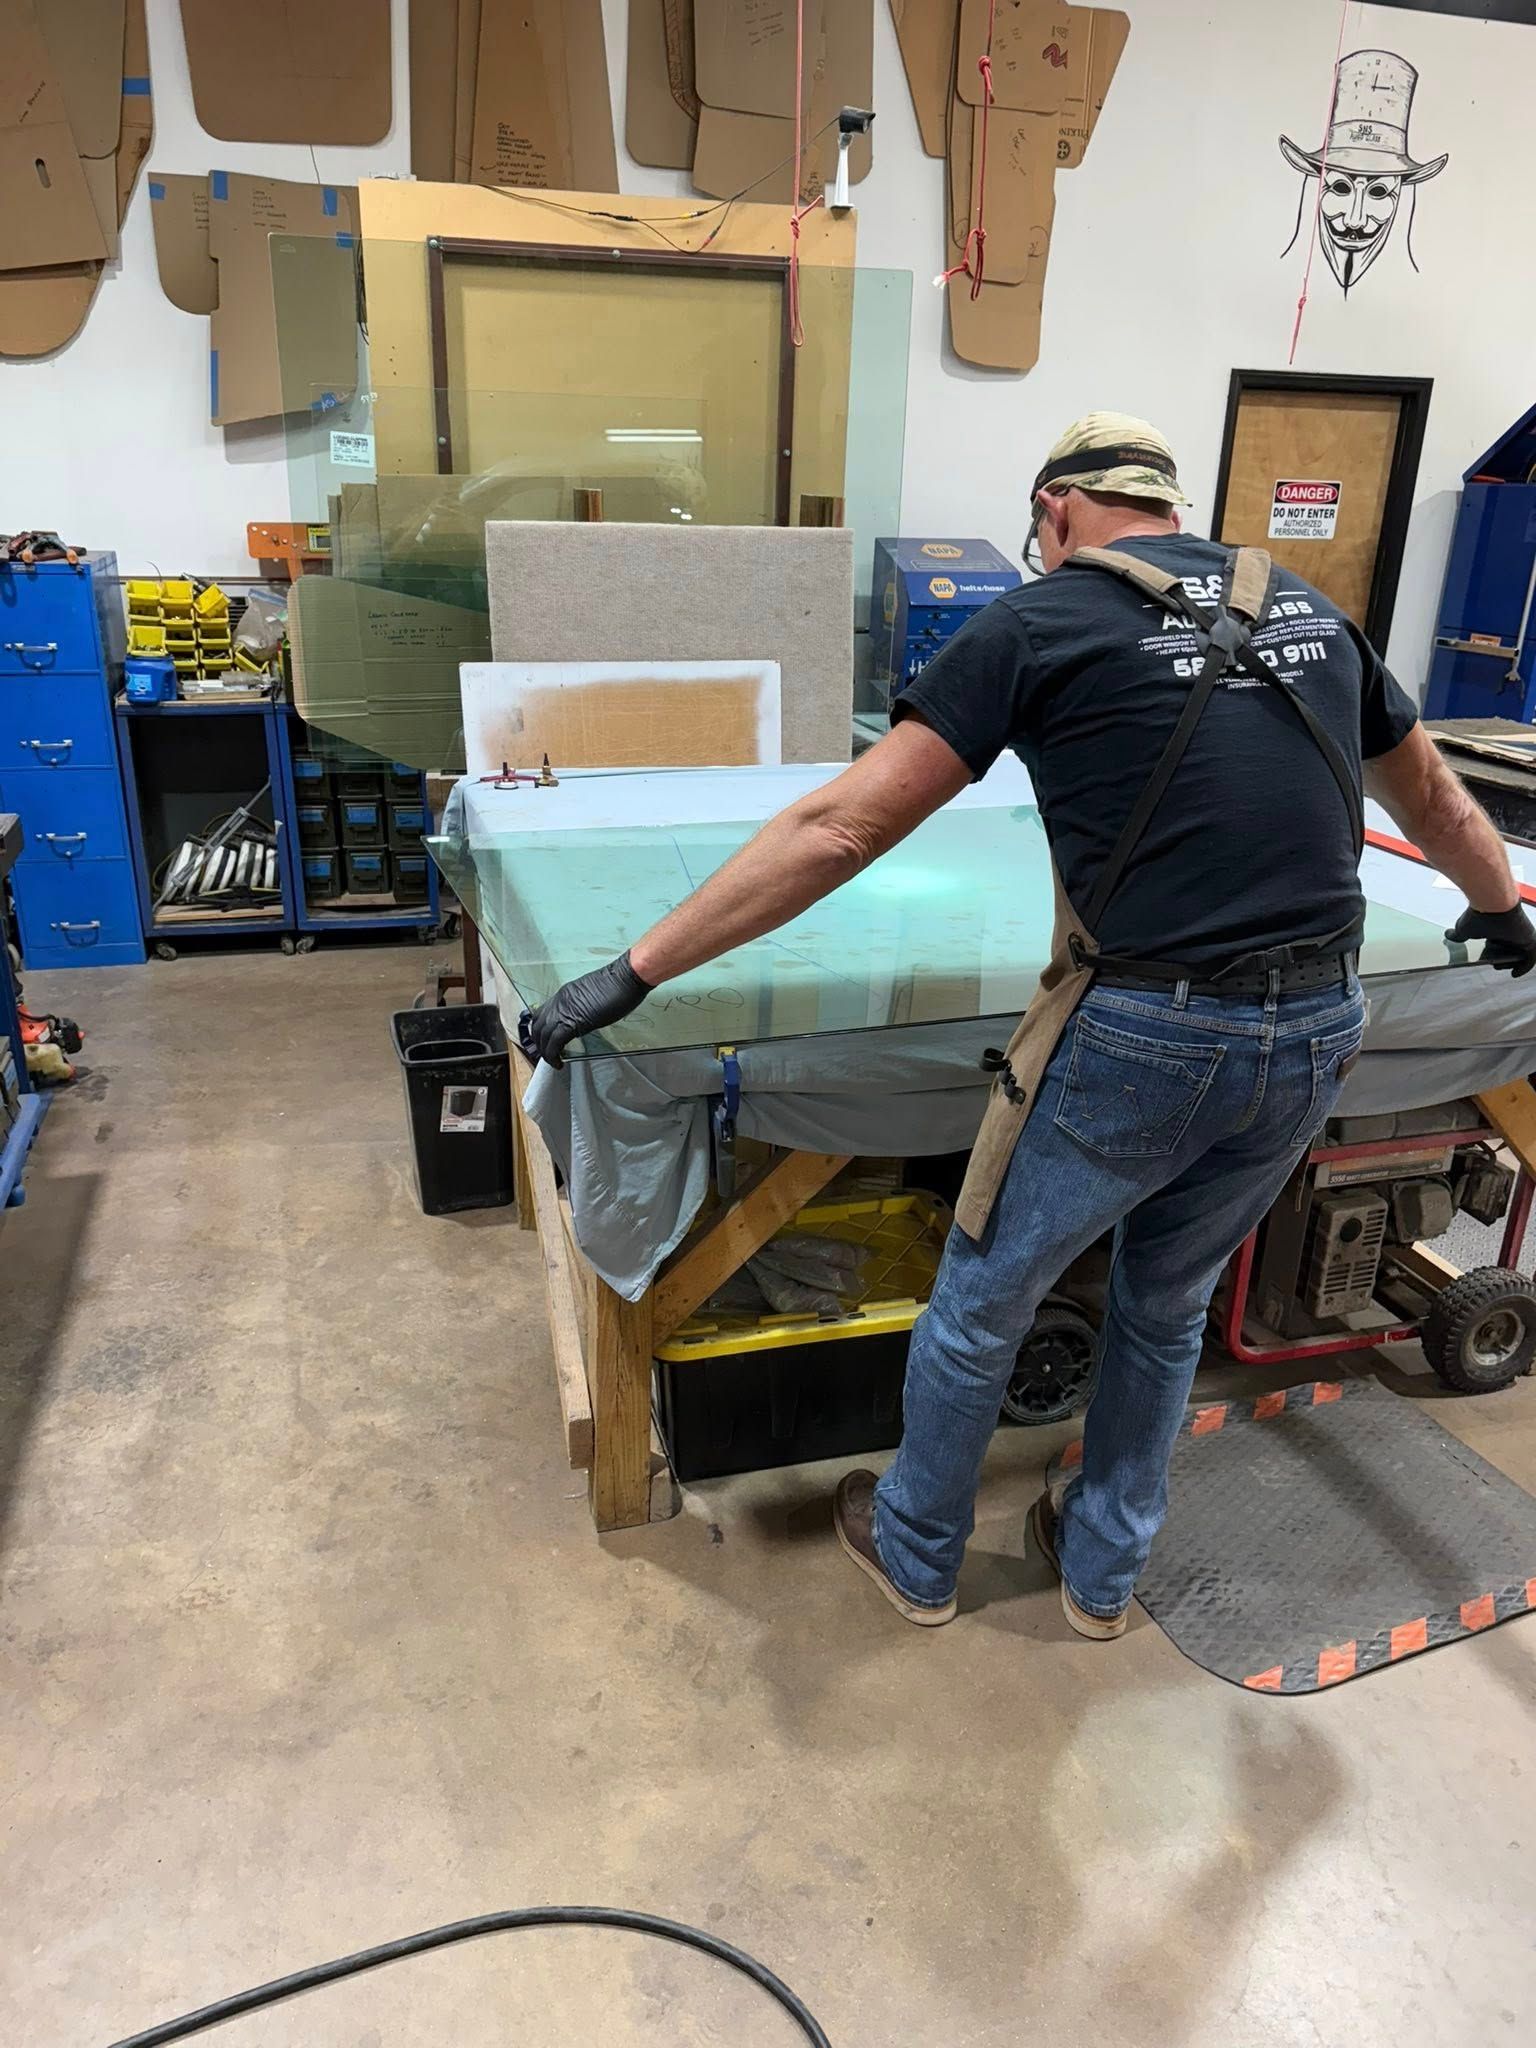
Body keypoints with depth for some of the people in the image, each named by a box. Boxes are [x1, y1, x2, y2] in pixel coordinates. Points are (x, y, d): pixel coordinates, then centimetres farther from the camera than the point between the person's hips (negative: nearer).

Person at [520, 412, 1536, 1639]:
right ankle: (1104, 1572, 45)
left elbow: (839, 829, -12)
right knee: (1168, 1310, 27)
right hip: (1319, 1035, 6)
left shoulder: (1042, 621, -4)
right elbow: (1434, 800, 27)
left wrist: (636, 972, -8)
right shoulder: (1309, 608, 13)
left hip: (1143, 1038, -5)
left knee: (980, 1306, 18)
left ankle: (917, 1558, 40)